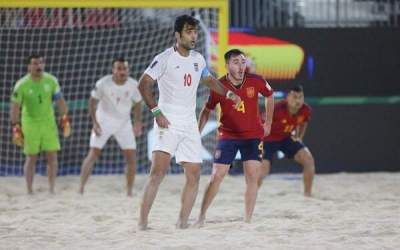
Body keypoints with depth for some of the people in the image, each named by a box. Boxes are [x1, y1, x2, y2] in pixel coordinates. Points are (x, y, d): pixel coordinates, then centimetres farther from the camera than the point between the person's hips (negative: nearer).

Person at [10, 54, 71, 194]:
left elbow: (60, 101, 4)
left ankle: (51, 190, 5)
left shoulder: (51, 81, -4)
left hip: (49, 123, 3)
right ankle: (29, 191, 9)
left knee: (52, 156, -2)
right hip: (30, 124, -3)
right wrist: (16, 129, -15)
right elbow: (15, 107, -11)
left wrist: (65, 121, 0)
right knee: (31, 158, 1)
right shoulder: (22, 85, -13)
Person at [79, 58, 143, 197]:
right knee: (93, 153, -11)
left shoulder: (133, 85, -10)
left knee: (131, 157, -5)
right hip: (104, 121, -3)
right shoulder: (103, 83, -17)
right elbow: (92, 101, -4)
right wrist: (94, 122, -9)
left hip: (124, 123, 3)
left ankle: (129, 192, 5)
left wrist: (138, 123, 2)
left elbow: (138, 103, 7)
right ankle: (81, 188, -7)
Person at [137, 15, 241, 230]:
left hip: (190, 124, 7)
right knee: (159, 170, -20)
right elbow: (144, 84, -10)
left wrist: (228, 93, 18)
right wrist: (156, 111, -17)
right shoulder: (165, 58, -7)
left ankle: (182, 222, 11)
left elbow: (209, 80, 31)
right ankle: (142, 223, -21)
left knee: (194, 175, 2)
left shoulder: (198, 59, 12)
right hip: (168, 123, -7)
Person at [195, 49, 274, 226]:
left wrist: (268, 123, 16)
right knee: (216, 176, -5)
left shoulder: (256, 82, -10)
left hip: (253, 135, 1)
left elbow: (269, 96, 12)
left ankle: (248, 221, 0)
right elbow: (207, 110, 4)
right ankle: (201, 216, 6)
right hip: (228, 136, -1)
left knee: (252, 178, -6)